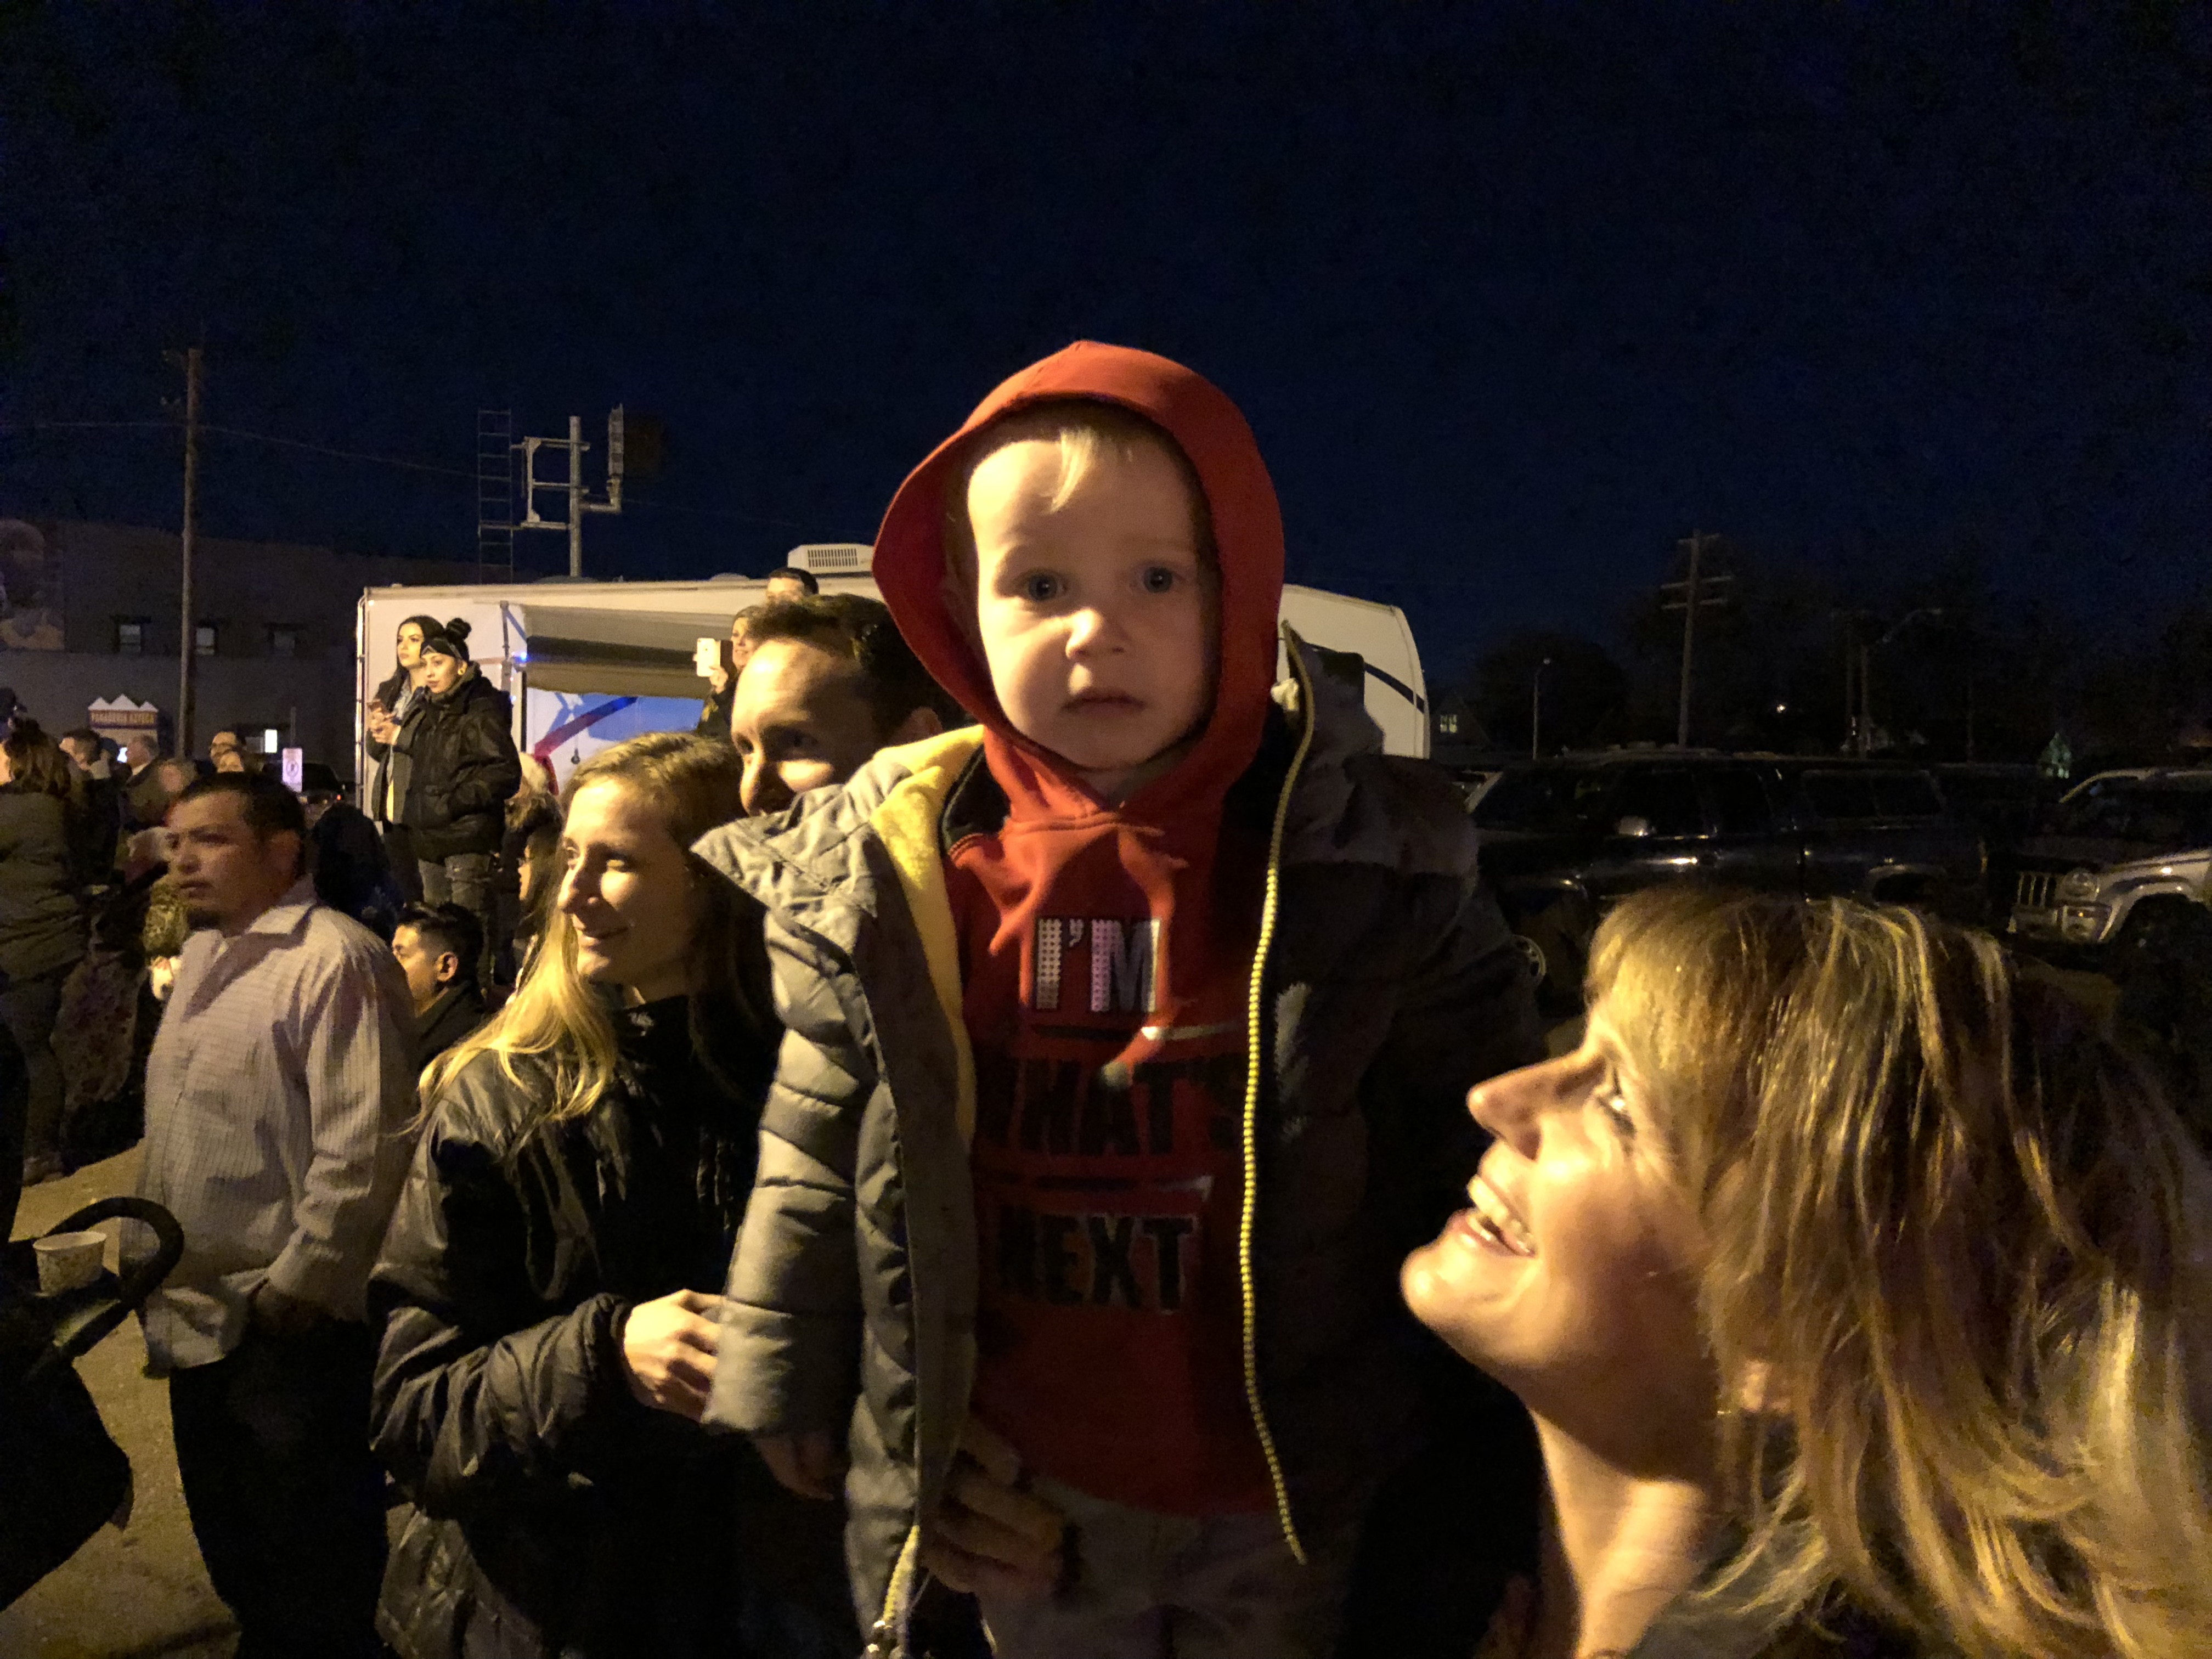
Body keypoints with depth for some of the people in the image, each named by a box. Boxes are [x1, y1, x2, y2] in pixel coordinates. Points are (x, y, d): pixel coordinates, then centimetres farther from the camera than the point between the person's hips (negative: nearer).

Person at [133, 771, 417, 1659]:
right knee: (234, 1550, 24)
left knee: (316, 1582, 7)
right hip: (201, 1316, 9)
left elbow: (365, 1144, -24)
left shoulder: (333, 960, -19)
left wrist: (296, 1281, -20)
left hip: (292, 1326, -9)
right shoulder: (204, 958, 11)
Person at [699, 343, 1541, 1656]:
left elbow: (1472, 1151, -5)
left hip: (1294, 1510, -1)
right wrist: (787, 1397, 7)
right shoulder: (884, 871, -9)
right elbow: (822, 1150, 1)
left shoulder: (1375, 857, -13)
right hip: (1017, 1507, 2)